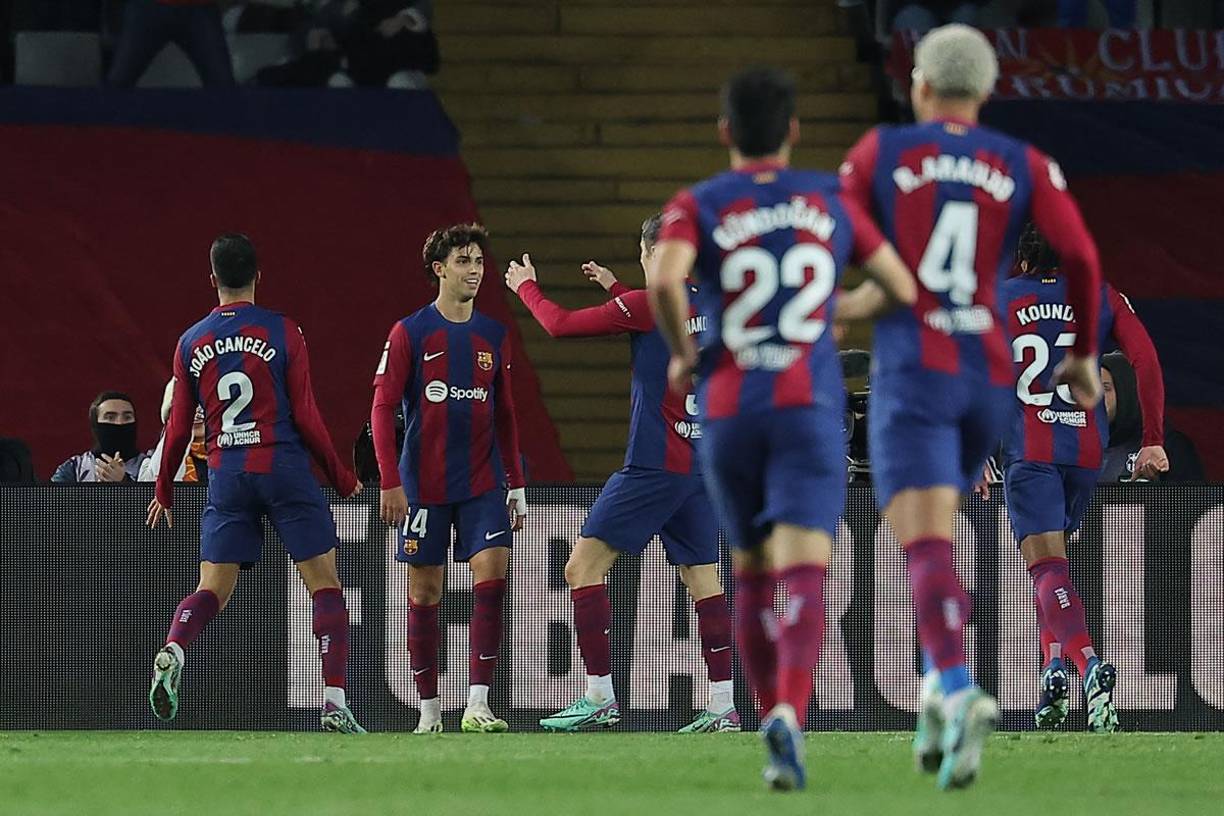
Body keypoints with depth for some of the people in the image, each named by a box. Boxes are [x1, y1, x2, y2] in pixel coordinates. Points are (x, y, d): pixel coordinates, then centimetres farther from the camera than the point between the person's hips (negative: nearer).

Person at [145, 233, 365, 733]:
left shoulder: (192, 343, 7)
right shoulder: (282, 332, -2)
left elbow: (179, 427, 9)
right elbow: (305, 417, -3)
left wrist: (163, 491, 22)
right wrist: (341, 478, 8)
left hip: (225, 476, 3)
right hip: (284, 467, -3)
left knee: (212, 591, 7)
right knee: (325, 584, 3)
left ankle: (172, 652, -25)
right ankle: (334, 703, -8)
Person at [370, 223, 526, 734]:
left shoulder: (494, 337, 10)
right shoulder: (409, 333, -2)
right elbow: (382, 408, -5)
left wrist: (516, 486, 13)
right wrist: (391, 483, -13)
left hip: (483, 482, 3)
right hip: (424, 486, -3)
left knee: (492, 574, -13)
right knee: (425, 592, 2)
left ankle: (477, 704, -13)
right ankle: (429, 708, 12)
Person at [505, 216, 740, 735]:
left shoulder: (643, 305, -11)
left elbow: (560, 325, -4)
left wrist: (525, 287, 14)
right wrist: (614, 288, 40)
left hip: (654, 467, -7)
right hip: (701, 467, 7)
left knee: (584, 568, -2)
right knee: (703, 579, 8)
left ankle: (600, 698, -6)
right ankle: (723, 706, 2)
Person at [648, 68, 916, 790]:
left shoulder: (698, 206, 2)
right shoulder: (832, 200, 8)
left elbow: (664, 279, -18)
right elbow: (904, 288, 10)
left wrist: (683, 353, -1)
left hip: (727, 408, 1)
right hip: (810, 406, -1)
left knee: (753, 575, 20)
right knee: (803, 571, -14)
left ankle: (775, 716, 23)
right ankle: (789, 715, -38)